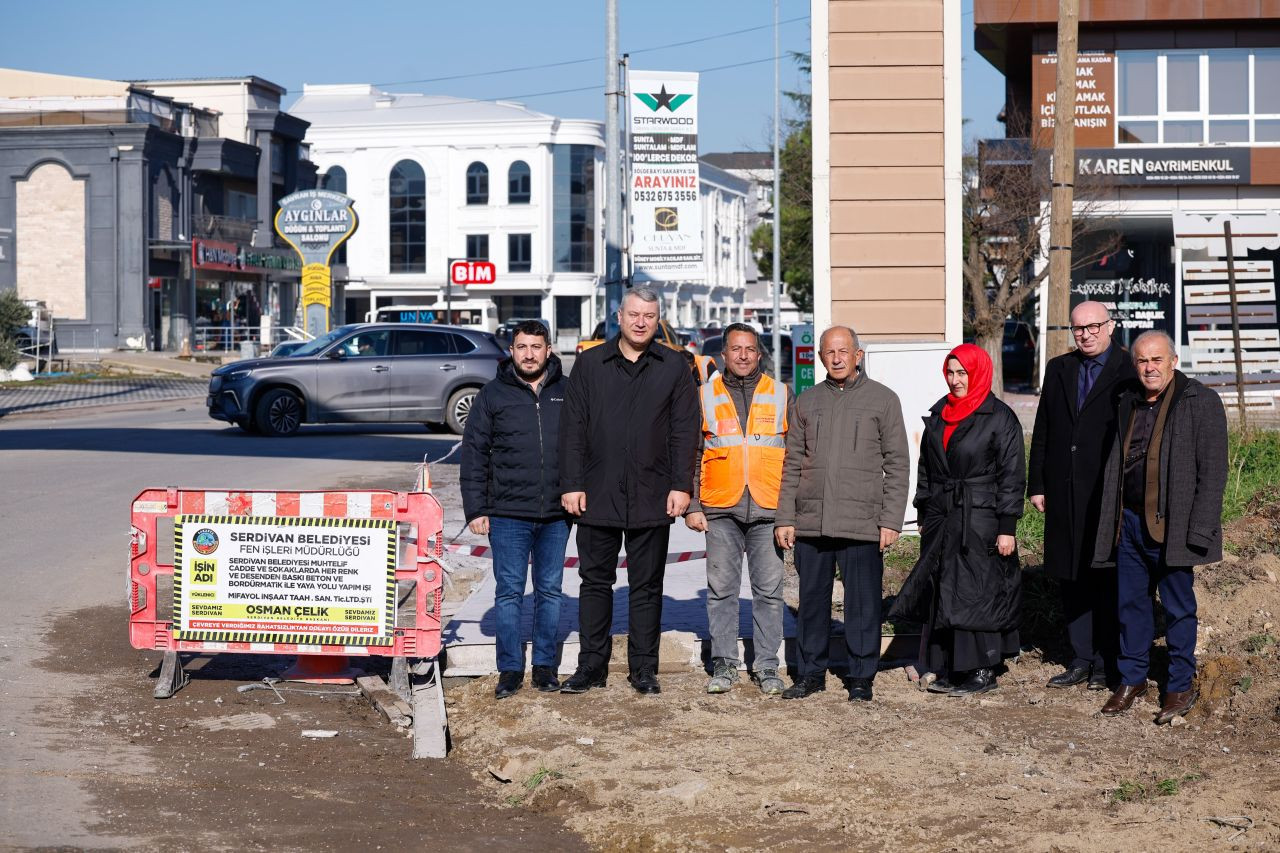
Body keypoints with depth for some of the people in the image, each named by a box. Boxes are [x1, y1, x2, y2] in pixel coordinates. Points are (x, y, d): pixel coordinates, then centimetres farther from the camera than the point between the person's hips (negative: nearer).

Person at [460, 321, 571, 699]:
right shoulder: (493, 395, 2)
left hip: (556, 515, 1)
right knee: (509, 592, 1)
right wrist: (475, 510, -3)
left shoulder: (567, 394, 6)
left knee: (550, 590, 8)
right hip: (507, 515, -1)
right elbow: (474, 455, 2)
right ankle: (510, 669, 8)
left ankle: (545, 666, 17)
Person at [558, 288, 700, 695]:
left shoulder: (674, 367, 6)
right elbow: (573, 428, 4)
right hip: (597, 495, 1)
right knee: (595, 582, 6)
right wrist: (571, 485, -3)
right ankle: (591, 667, 13)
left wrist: (681, 486, -4)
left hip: (651, 499, 0)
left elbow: (684, 431, 4)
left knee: (647, 586, 5)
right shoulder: (590, 364, 6)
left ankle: (644, 669, 11)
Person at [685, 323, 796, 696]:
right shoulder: (705, 396, 9)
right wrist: (692, 506, 2)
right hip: (720, 510, 0)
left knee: (769, 590, 2)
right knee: (721, 589, 2)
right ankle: (724, 664, 10)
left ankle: (767, 666, 9)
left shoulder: (781, 395, 10)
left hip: (768, 510, 0)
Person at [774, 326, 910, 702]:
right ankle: (811, 672, 19)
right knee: (812, 599, 9)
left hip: (861, 524, -3)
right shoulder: (808, 401, 13)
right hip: (810, 522, 3)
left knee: (862, 601, 0)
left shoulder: (883, 400, 3)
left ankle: (861, 677, 9)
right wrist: (785, 518, 7)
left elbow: (897, 465, 1)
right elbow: (792, 464, 14)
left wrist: (891, 521, -6)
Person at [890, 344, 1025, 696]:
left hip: (980, 519, -6)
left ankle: (983, 670, 3)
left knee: (976, 594, -5)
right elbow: (925, 468, 18)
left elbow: (1012, 476, -8)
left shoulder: (1000, 417, -6)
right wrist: (923, 516, 16)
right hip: (941, 519, 6)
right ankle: (950, 669, 12)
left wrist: (1007, 528, -12)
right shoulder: (939, 414, 12)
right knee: (942, 595, 5)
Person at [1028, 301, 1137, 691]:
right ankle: (1081, 660, 17)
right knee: (1073, 578, 9)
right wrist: (1037, 484, 9)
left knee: (1108, 581, 1)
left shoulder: (1129, 372, -3)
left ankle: (1107, 663, 9)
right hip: (1065, 494, 5)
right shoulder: (1058, 370, 13)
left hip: (1111, 494, -5)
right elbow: (1042, 433, 15)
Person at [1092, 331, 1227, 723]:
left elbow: (1212, 471, -9)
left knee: (1178, 607, 3)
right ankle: (1132, 678, 23)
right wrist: (1111, 521, 11)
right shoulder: (1128, 403, 12)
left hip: (1171, 526, -5)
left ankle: (1180, 687, 13)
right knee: (1131, 602, 11)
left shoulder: (1201, 402, -6)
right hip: (1130, 522, 6)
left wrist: (1198, 530, -15)